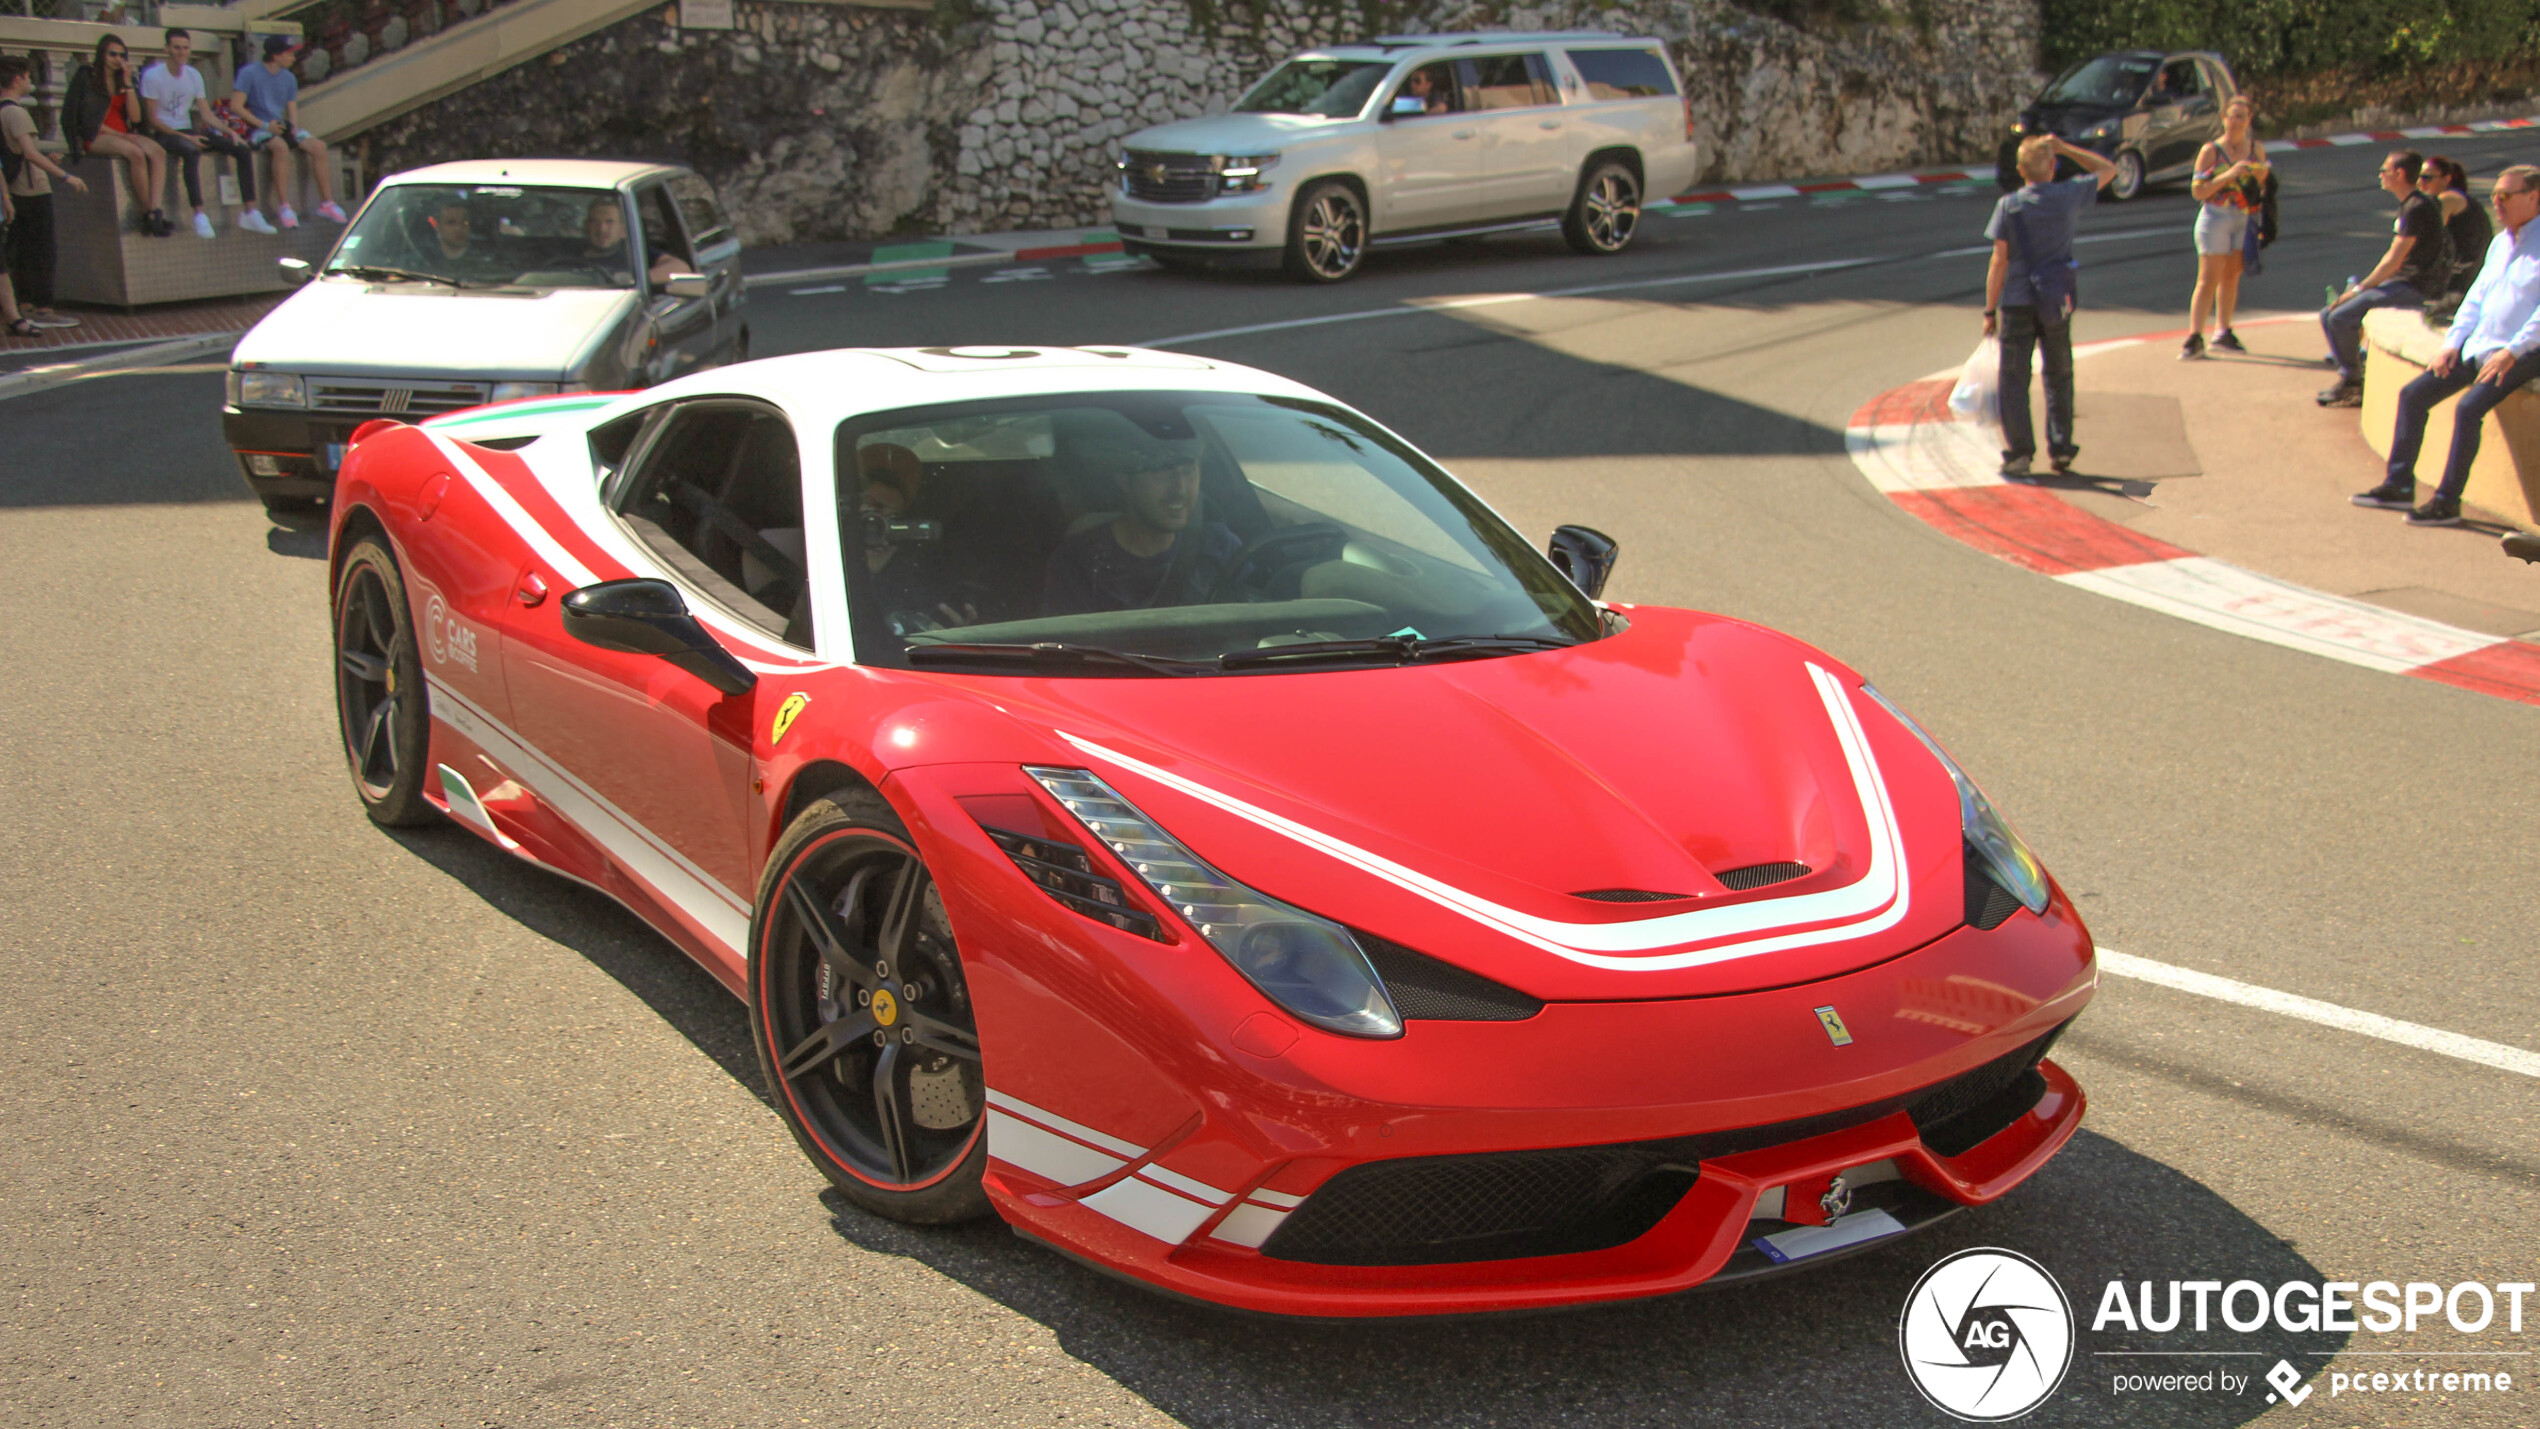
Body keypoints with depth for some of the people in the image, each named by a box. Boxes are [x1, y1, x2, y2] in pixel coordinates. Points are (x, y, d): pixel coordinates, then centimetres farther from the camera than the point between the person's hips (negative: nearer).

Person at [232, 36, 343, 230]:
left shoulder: (288, 78, 14)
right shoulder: (249, 73, -6)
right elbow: (237, 106, -11)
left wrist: (294, 128, -6)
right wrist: (264, 125, -19)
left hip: (281, 126, 6)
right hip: (258, 128, -6)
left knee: (318, 146, -17)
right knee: (281, 146, -37)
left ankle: (326, 203, -13)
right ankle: (283, 207, -37)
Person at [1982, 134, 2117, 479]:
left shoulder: (2009, 205, -7)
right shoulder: (2069, 195, -3)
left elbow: (2000, 260, -8)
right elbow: (2107, 169, 15)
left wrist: (1990, 310, -3)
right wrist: (2064, 148, 13)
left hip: (2017, 303, -2)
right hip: (2056, 301, 2)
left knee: (2014, 379, 3)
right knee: (2059, 377, 15)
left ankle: (2018, 453, -2)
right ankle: (2061, 449, 15)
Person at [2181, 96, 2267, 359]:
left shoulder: (2256, 150, 8)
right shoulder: (2211, 151, -3)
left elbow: (2265, 188, 17)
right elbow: (2198, 190, -11)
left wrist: (2261, 177, -6)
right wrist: (2229, 175, -20)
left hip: (2245, 220, 4)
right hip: (2216, 217, -4)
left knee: (2231, 276, 10)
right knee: (2208, 279, -10)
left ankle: (2223, 331, 20)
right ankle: (2194, 337, -13)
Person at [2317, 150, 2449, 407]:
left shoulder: (2417, 209, -17)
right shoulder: (2408, 206, 15)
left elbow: (2394, 261, -19)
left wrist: (2358, 290, -13)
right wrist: (2361, 286, 10)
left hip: (2414, 289, -10)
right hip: (2399, 282, 10)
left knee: (2341, 318, -21)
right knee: (2329, 316, 5)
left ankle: (2352, 383, -7)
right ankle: (2347, 375, 6)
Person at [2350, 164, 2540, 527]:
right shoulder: (2499, 243, 17)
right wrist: (2453, 342, 7)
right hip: (2478, 346, 8)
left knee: (2468, 409, -27)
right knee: (2412, 394, -3)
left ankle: (2447, 502, -19)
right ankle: (2398, 486, 1)